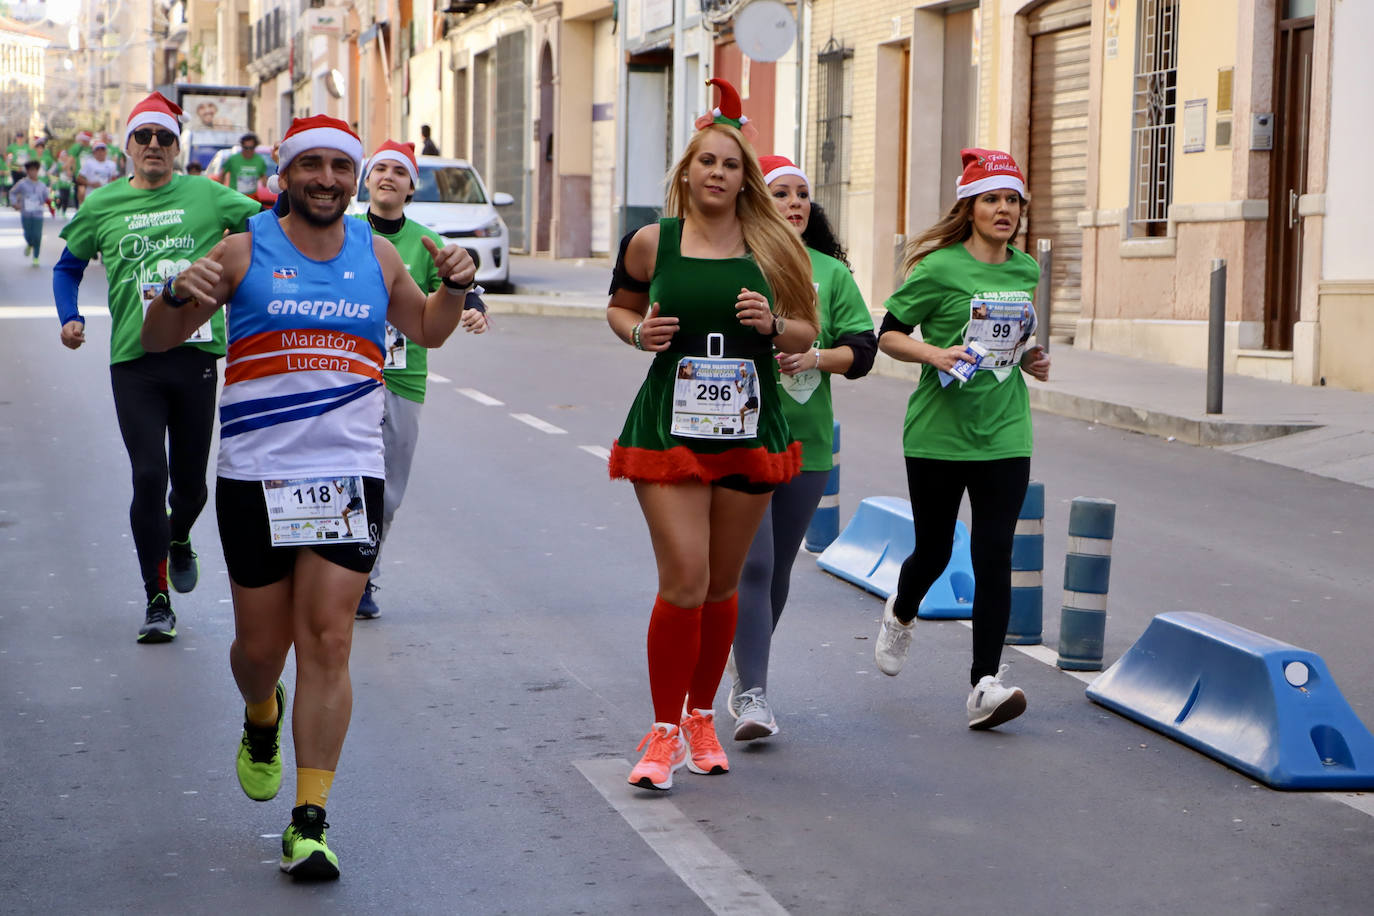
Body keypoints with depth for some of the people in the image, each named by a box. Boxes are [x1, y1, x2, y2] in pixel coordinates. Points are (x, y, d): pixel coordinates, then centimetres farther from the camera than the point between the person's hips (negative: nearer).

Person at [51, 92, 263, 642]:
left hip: (197, 354, 1)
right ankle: (157, 602, 2)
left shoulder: (206, 197, 5)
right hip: (133, 361, 0)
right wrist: (69, 318, 4)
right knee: (149, 477, -9)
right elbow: (68, 267, 20)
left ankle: (179, 540, 44)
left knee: (190, 482, 8)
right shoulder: (102, 206, 8)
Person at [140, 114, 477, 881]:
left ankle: (311, 823, -3)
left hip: (349, 474, 1)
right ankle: (262, 719, 46)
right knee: (261, 644, 9)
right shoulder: (245, 251, 0)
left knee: (328, 642, -7)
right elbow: (157, 341, 3)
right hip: (255, 478, -1)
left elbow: (427, 329, 26)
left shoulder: (376, 255, 8)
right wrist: (179, 295, -18)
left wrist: (455, 288, 5)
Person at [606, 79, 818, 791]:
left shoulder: (770, 249, 4)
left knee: (723, 585, 11)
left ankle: (701, 716, 29)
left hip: (750, 431, 2)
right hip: (669, 427, -2)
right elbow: (620, 306, 16)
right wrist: (640, 333, -5)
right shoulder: (653, 243, 0)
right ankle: (663, 732, 1)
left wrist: (773, 324, -10)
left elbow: (807, 336, 11)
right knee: (684, 582, -12)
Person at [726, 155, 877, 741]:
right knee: (752, 565, -14)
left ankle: (743, 672, 31)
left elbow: (862, 350, 5)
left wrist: (814, 356, -12)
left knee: (778, 567, 12)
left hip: (806, 442, 4)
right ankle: (752, 694, -15)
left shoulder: (831, 273, 8)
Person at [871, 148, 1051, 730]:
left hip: (1004, 435, 3)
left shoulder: (1025, 270, 8)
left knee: (994, 557, -6)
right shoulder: (939, 268, -8)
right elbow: (888, 335, -5)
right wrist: (934, 354, -21)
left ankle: (985, 685, -6)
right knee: (934, 551, 10)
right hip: (938, 434, -3)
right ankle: (901, 614, 44)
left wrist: (1029, 359, 4)